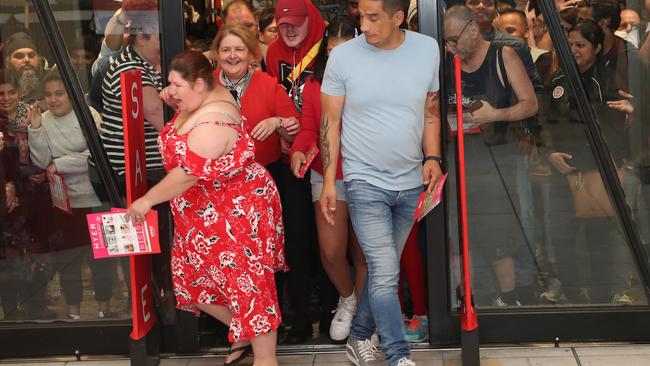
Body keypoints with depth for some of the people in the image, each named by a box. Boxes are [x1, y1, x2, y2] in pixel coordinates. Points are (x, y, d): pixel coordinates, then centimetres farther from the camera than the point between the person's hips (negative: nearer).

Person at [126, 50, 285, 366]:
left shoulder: (212, 122, -25)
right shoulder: (199, 101, 6)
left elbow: (190, 172, -27)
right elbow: (170, 136, 21)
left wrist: (148, 200, -19)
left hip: (236, 210, -11)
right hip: (204, 214, 11)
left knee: (245, 281, -4)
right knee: (194, 280, 14)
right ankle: (243, 334, 30)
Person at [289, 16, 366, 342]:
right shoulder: (314, 85, 0)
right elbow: (308, 129, 0)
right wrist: (299, 150, -19)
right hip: (328, 177, 2)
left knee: (363, 253, 9)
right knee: (331, 252, -2)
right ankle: (347, 299, 31)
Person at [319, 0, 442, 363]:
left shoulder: (428, 49, -1)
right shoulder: (343, 56, -9)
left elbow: (431, 112, 9)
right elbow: (330, 122, -3)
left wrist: (432, 158, -4)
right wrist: (329, 181, -5)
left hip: (411, 183, 3)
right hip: (366, 183, -3)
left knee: (383, 269, 14)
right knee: (385, 274, -7)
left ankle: (359, 337, 32)